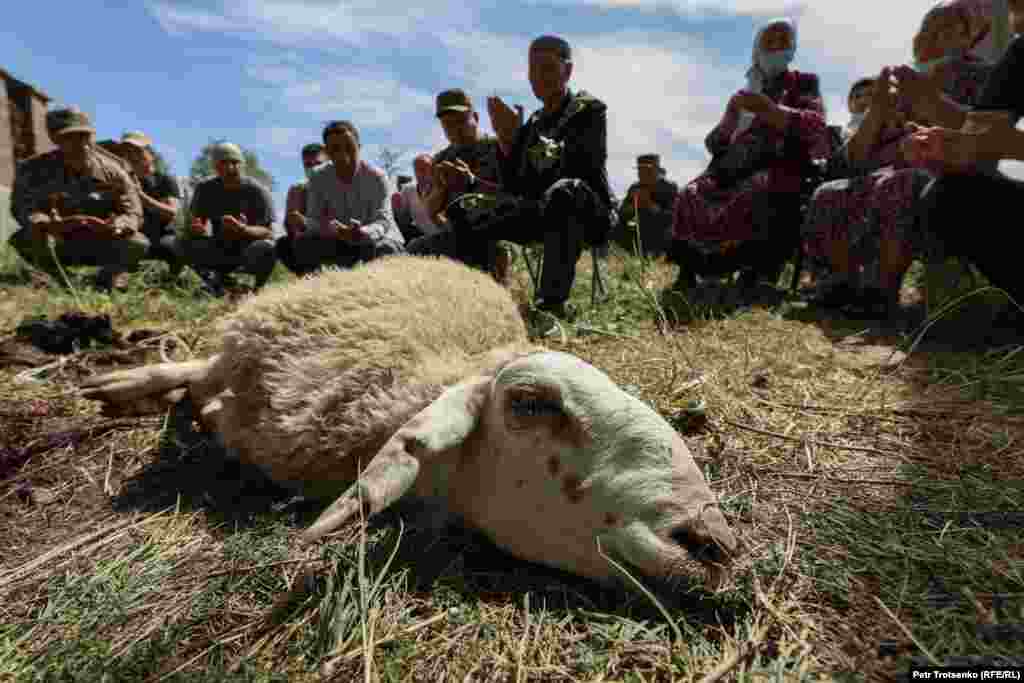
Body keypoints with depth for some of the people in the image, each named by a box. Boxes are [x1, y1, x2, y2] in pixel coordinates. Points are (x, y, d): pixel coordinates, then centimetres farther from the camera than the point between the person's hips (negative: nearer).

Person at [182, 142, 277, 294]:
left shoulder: (257, 190, -12)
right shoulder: (205, 188, -1)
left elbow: (268, 233, -17)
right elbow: (196, 224, -2)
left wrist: (242, 229, -37)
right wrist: (196, 229, -27)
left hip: (249, 247, -3)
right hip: (220, 249, 3)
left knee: (264, 248, -35)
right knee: (188, 244, -22)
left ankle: (257, 287, -8)